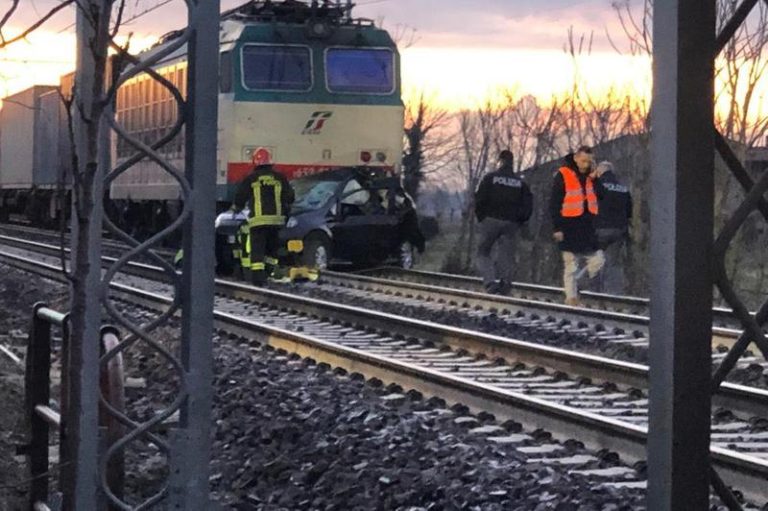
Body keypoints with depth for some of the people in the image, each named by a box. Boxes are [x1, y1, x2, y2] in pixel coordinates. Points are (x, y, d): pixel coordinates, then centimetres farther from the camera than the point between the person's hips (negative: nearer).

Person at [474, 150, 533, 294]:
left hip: (491, 221, -2)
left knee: (483, 253, 6)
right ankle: (504, 286, -3)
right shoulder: (520, 182, 8)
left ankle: (490, 280, -15)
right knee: (506, 256, 7)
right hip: (511, 224, 2)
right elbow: (528, 205, 5)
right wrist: (518, 221, 14)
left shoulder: (490, 178, -2)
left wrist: (481, 217, 6)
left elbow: (479, 200, -7)